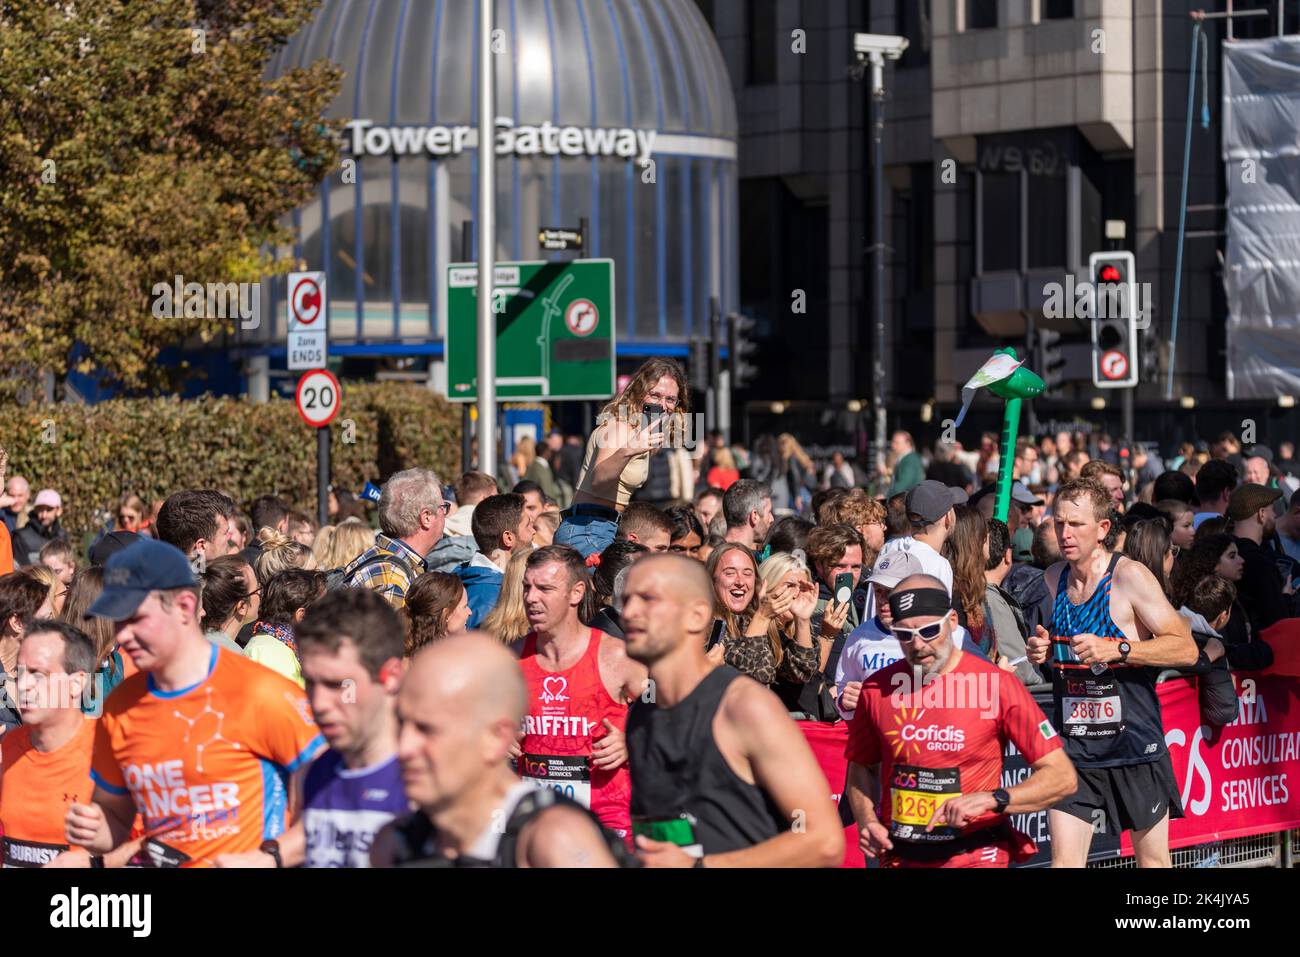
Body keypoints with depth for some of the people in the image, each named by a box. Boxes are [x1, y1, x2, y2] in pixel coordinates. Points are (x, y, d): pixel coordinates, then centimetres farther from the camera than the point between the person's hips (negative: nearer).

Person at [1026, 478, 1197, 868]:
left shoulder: (1130, 576, -12)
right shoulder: (1054, 577, 6)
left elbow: (1186, 649, -14)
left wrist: (1116, 649, -24)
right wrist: (1042, 649, 1)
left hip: (1135, 743, -4)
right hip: (1073, 746, 4)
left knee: (1153, 859, 10)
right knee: (1064, 858, -5)